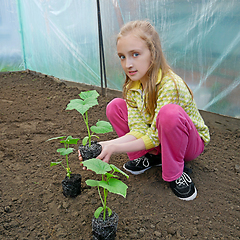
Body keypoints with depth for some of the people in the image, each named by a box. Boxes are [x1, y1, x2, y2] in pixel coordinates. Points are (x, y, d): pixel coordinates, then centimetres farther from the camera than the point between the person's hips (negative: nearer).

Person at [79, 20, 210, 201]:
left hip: (192, 140, -6)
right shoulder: (132, 86, -10)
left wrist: (114, 148, -32)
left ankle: (175, 173, -14)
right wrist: (107, 144, -31)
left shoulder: (169, 85, -32)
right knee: (115, 107, -9)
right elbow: (139, 131, -16)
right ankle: (150, 157, 1)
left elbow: (153, 138, -29)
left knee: (169, 113, -40)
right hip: (158, 141, 6)